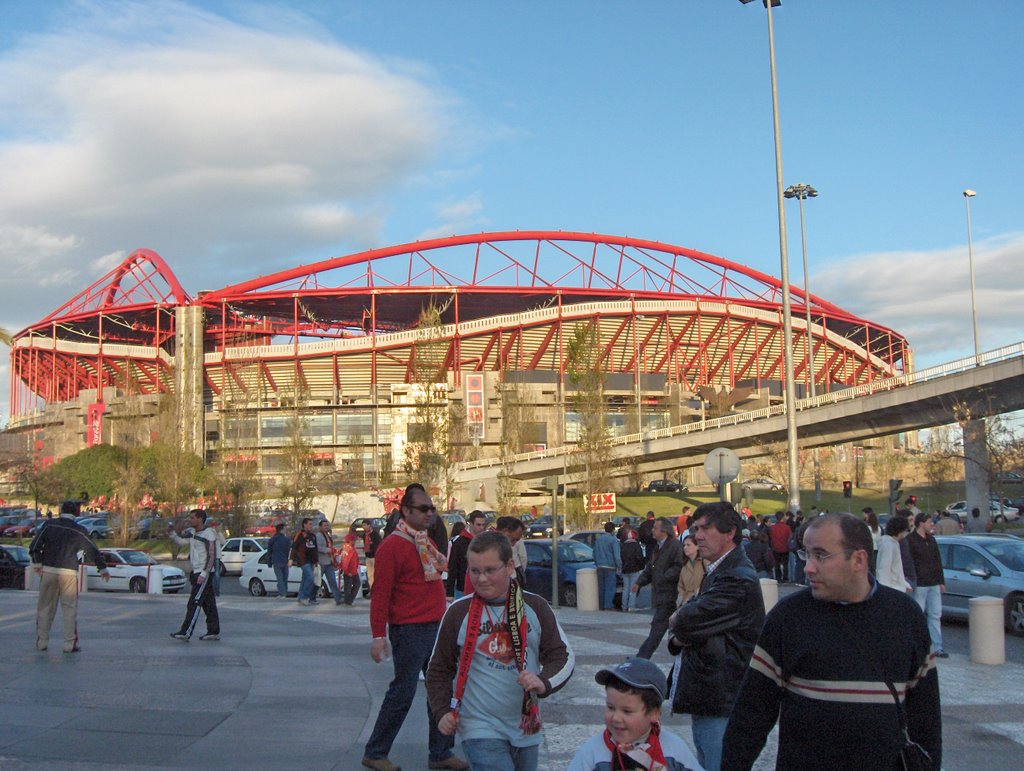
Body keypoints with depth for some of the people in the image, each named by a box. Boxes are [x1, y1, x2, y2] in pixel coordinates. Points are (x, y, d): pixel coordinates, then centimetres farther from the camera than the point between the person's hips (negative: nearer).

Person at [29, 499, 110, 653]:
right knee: (70, 608, 4)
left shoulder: (49, 525, 2)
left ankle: (41, 642, 13)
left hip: (48, 571, 2)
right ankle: (70, 644, 2)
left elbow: (34, 546, -3)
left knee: (45, 607, 11)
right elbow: (92, 551, 4)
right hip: (69, 573, -2)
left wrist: (37, 563, 10)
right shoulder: (79, 531, -2)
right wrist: (103, 569, 15)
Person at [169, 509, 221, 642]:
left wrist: (204, 574, -22)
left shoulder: (208, 533, -13)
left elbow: (211, 555, -17)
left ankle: (186, 633, -15)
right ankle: (214, 632, 14)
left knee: (194, 603, -12)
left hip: (204, 573, -9)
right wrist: (171, 532, -6)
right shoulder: (192, 532, 13)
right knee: (208, 604, 10)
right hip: (196, 572, 9)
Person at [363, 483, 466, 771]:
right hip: (409, 630, -8)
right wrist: (378, 635, -19)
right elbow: (381, 593, -16)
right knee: (402, 693, -2)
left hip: (435, 627, 9)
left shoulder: (427, 542, 15)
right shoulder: (392, 545, -13)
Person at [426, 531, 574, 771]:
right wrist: (442, 712, -5)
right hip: (480, 731, -3)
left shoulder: (535, 607, 1)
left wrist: (544, 682, -16)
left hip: (527, 730, 3)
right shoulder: (458, 613, -3)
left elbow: (562, 655, 3)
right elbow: (439, 668, 7)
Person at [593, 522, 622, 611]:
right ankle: (608, 606, -6)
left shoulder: (598, 539, 12)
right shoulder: (614, 540, -8)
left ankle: (601, 605, 13)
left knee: (601, 587, 11)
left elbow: (594, 553, 20)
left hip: (600, 567, 6)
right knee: (610, 587, -3)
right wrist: (619, 567, -5)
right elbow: (617, 555, -12)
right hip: (609, 567, -6)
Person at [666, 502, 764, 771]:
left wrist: (677, 621, -2)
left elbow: (686, 622, -25)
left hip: (720, 703, -10)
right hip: (706, 699, 10)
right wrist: (679, 638, -5)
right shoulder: (718, 572, 16)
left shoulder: (737, 579, -19)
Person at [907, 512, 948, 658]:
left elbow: (938, 561, 19)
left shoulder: (931, 539, 15)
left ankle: (937, 647, 10)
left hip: (934, 584, 7)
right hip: (920, 584, -7)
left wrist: (941, 581, 15)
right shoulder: (910, 540, -9)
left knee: (935, 615, 7)